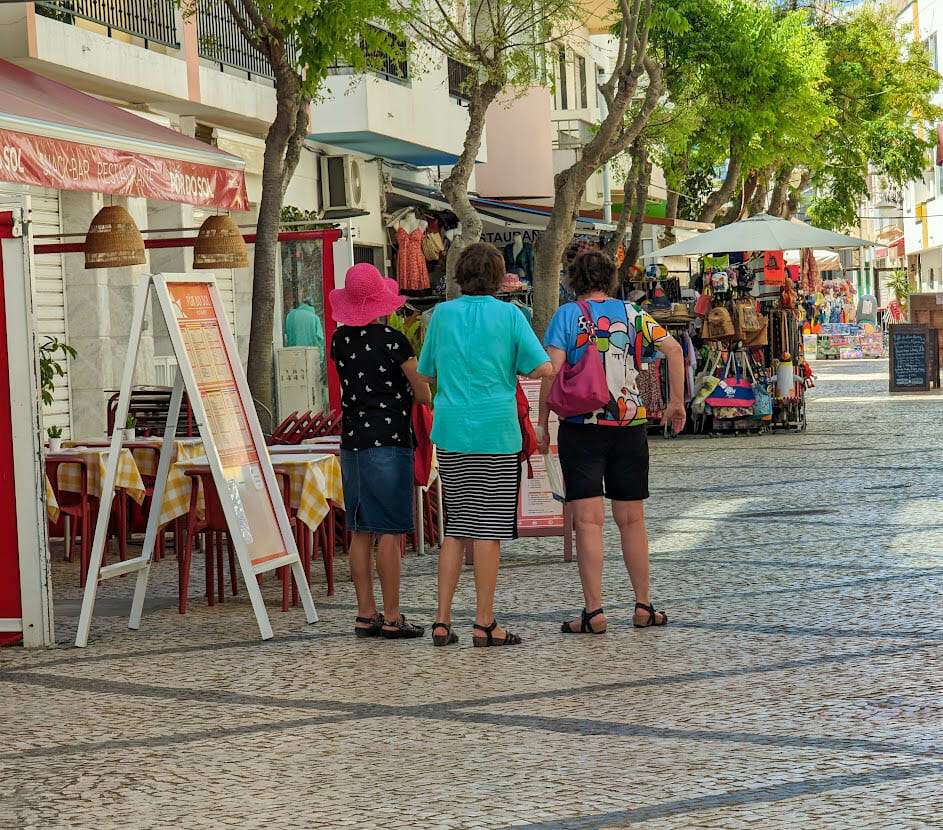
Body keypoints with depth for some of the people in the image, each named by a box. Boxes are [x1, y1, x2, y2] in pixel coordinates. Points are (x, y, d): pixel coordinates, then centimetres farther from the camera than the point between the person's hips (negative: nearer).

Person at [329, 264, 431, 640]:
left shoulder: (340, 339, 6)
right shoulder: (392, 341, -11)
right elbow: (424, 396, -2)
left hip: (351, 443, 6)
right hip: (389, 443, -6)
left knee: (361, 532, 9)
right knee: (390, 532, -4)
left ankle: (365, 615, 11)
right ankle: (392, 617, -3)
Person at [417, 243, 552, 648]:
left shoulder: (443, 314, 6)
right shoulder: (509, 315, -4)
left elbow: (426, 374, 13)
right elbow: (544, 368, -8)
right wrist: (509, 369, 10)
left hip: (451, 432, 4)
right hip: (495, 432, -3)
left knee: (456, 527, 11)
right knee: (489, 529, 0)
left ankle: (442, 621, 8)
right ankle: (484, 624, 3)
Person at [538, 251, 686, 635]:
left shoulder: (567, 315, -1)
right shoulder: (632, 314, 7)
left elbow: (552, 371, -10)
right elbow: (673, 348, -1)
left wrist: (542, 423, -4)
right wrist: (677, 402, 6)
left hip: (581, 426, -3)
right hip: (629, 426, 3)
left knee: (588, 521, -3)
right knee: (631, 520, 12)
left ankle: (594, 611, -6)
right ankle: (643, 607, 15)